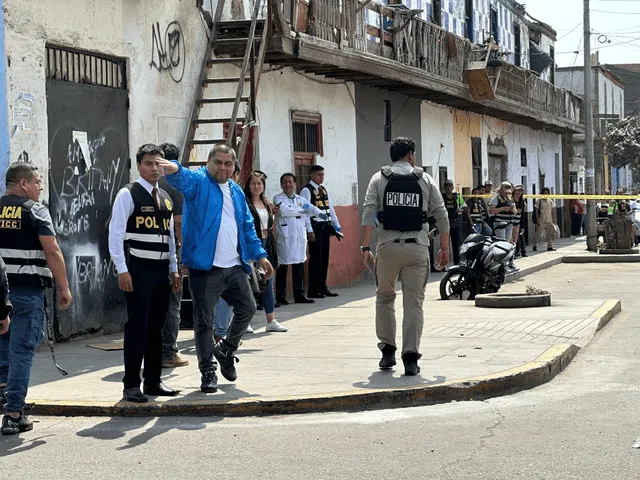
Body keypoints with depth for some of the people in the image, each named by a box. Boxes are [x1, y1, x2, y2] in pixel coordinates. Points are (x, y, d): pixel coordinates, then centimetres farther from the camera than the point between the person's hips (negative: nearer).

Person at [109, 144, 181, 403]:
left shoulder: (165, 198, 16)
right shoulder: (128, 194, -5)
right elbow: (115, 234, -10)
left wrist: (173, 269, 16)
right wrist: (122, 270, -16)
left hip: (161, 270, 7)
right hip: (138, 270, -7)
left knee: (156, 327, 11)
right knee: (137, 327, -7)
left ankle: (153, 382, 18)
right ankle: (131, 386, -2)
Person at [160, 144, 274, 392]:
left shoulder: (236, 191, 17)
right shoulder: (199, 182, -3)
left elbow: (247, 227, 24)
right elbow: (184, 179, -27)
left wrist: (259, 255, 19)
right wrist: (175, 169, -51)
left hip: (235, 267, 6)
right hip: (205, 267, -6)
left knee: (247, 309, 14)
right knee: (204, 322, -1)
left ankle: (225, 351, 36)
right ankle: (207, 372, 9)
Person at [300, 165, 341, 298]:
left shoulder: (324, 190, 18)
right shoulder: (306, 190, -6)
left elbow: (330, 209, 19)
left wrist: (336, 226, 13)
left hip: (325, 227, 8)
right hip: (314, 226, -8)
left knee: (324, 257, 10)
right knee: (315, 257, -7)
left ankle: (322, 288, 19)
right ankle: (313, 291, -2)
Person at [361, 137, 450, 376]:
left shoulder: (379, 179, 7)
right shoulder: (425, 180, 8)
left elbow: (368, 213, -4)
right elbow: (442, 215, 5)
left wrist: (366, 248, -4)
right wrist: (444, 248, 13)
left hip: (388, 247, 0)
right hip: (417, 248, 0)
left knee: (384, 298, 17)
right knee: (414, 303, 2)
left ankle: (388, 350, 15)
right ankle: (410, 357, -3)